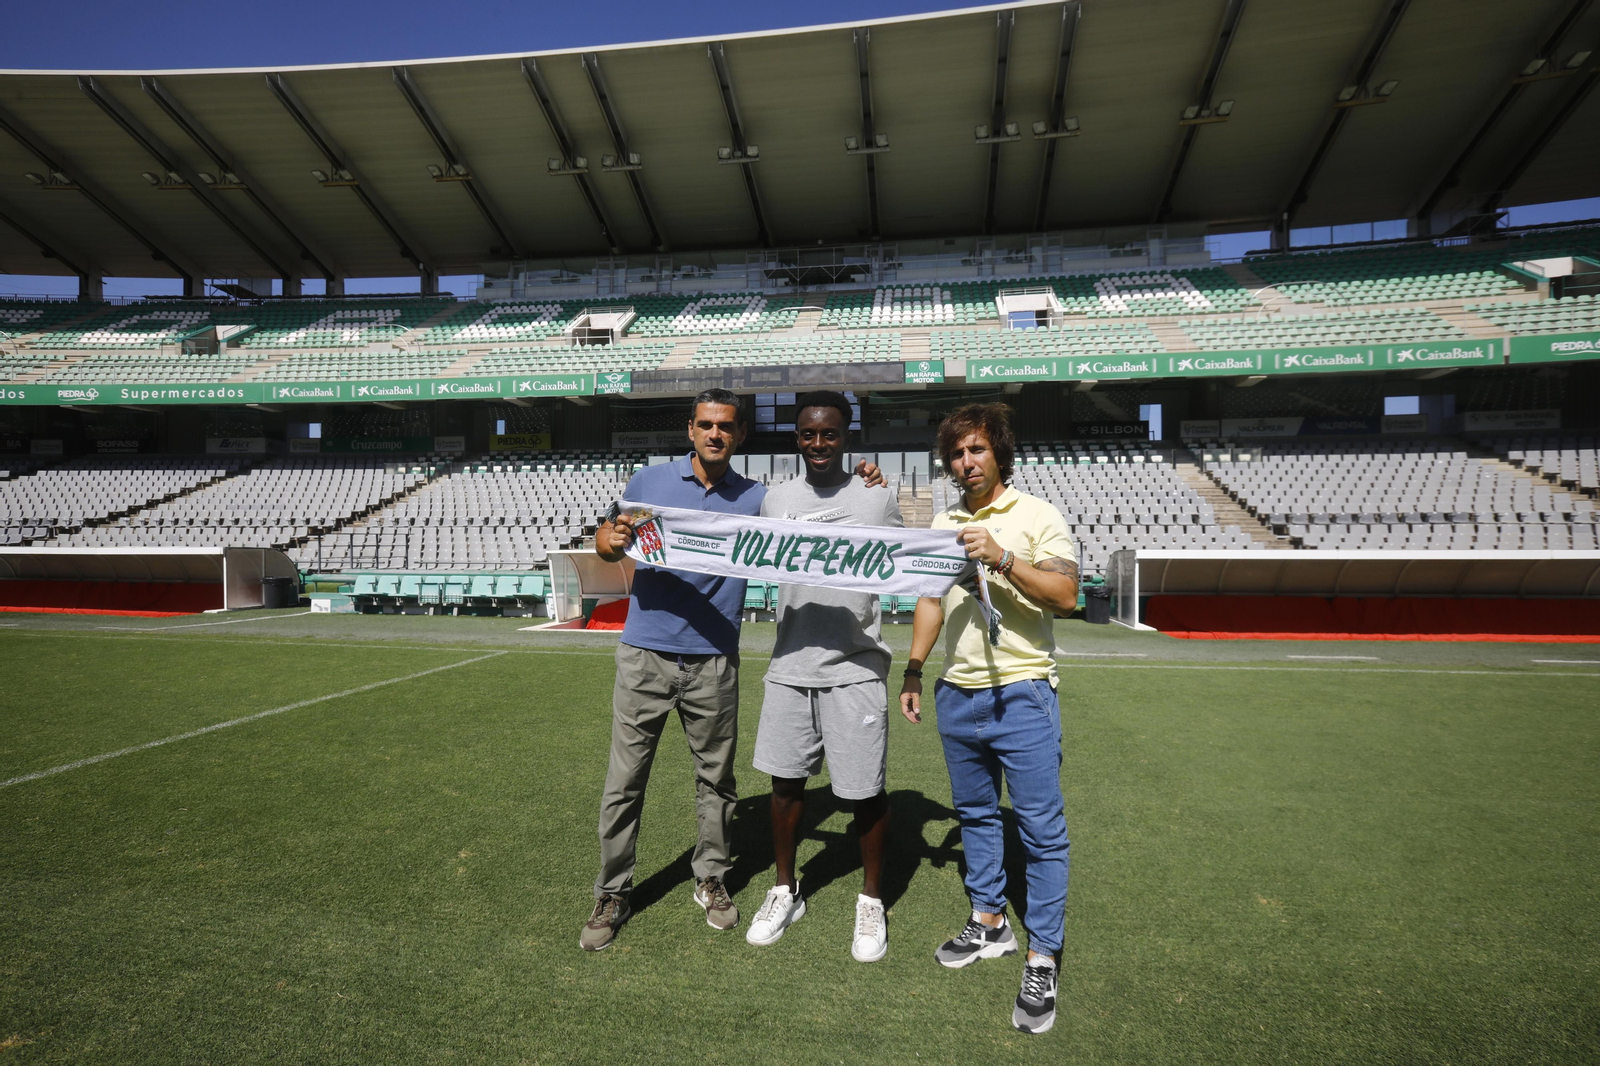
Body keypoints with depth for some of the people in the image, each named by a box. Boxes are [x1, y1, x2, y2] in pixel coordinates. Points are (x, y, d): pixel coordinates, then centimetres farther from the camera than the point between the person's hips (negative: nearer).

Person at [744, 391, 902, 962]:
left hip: (855, 669, -3)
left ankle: (871, 900, 29)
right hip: (789, 667, 3)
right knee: (785, 780, 13)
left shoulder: (878, 498, -1)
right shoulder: (776, 498, 8)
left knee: (864, 789, 5)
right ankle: (785, 892, 34)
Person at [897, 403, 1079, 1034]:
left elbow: (1065, 595, -15)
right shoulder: (944, 523, 11)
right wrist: (912, 672, 11)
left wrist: (1002, 559, -26)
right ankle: (989, 923, 32)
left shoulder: (1037, 516, -5)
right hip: (957, 693, 6)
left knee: (1041, 828, -2)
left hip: (1021, 694, -5)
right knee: (975, 813, 16)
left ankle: (1042, 959, 11)